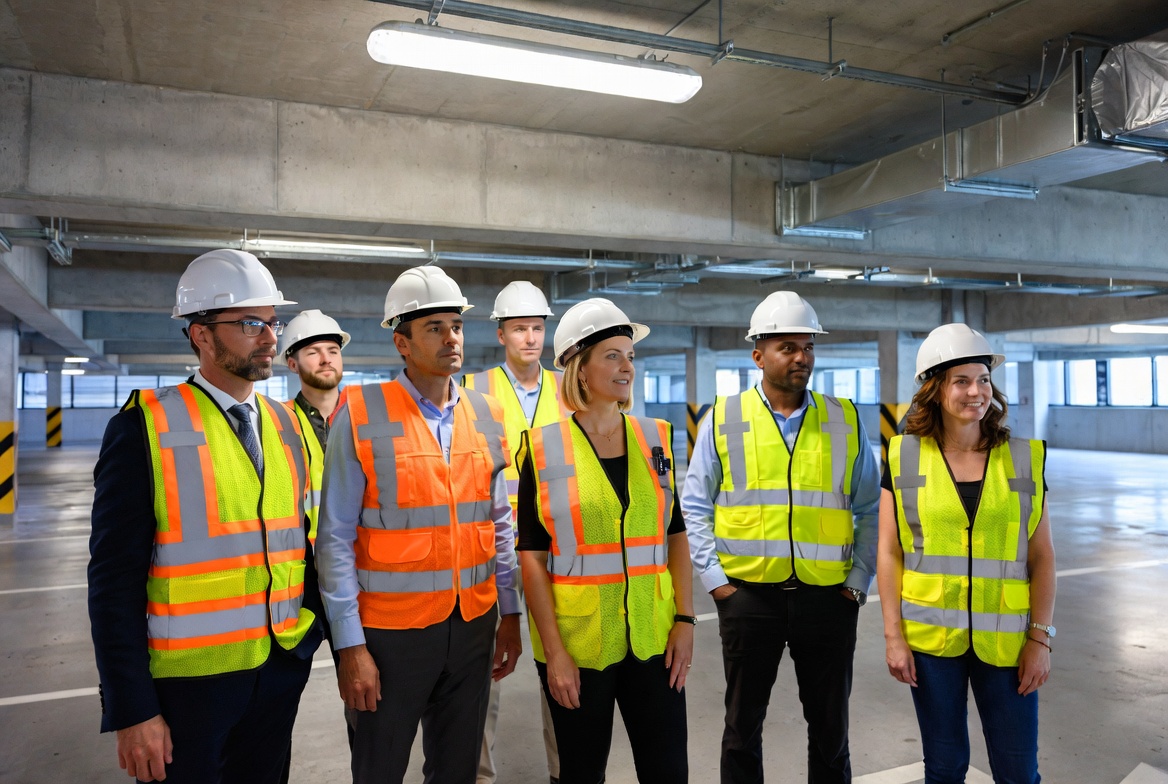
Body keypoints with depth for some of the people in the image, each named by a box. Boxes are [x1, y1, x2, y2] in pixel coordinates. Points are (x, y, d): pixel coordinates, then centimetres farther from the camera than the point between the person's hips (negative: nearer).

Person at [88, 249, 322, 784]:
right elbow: (116, 577, -12)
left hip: (281, 670, 5)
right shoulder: (146, 427, -10)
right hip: (187, 679, -5)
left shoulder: (284, 424, 6)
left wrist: (312, 634, 4)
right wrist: (132, 710, -13)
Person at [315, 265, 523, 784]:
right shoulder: (361, 416, -10)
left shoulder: (486, 416, 4)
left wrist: (510, 613, 9)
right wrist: (350, 645, -11)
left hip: (474, 625, 4)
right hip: (391, 630, -4)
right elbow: (336, 538, -9)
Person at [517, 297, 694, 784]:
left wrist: (685, 620, 0)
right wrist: (554, 652, -11)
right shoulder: (544, 448, -7)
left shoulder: (654, 439, 4)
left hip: (652, 637, 3)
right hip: (576, 641, -2)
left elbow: (675, 537, 7)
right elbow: (532, 557, -7)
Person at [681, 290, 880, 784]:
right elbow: (695, 508, 2)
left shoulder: (845, 420, 3)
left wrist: (858, 582, -1)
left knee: (830, 726, 16)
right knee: (742, 725, 13)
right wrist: (715, 579, -4)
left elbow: (871, 511, 7)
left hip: (828, 596, 1)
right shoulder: (723, 419, -1)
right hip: (747, 595, -1)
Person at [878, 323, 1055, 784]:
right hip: (930, 637, -1)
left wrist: (1040, 637, -3)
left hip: (1004, 639, 1)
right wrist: (894, 636, -5)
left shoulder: (1024, 459, 1)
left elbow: (1041, 557, 3)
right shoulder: (904, 457, -3)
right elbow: (889, 551, -2)